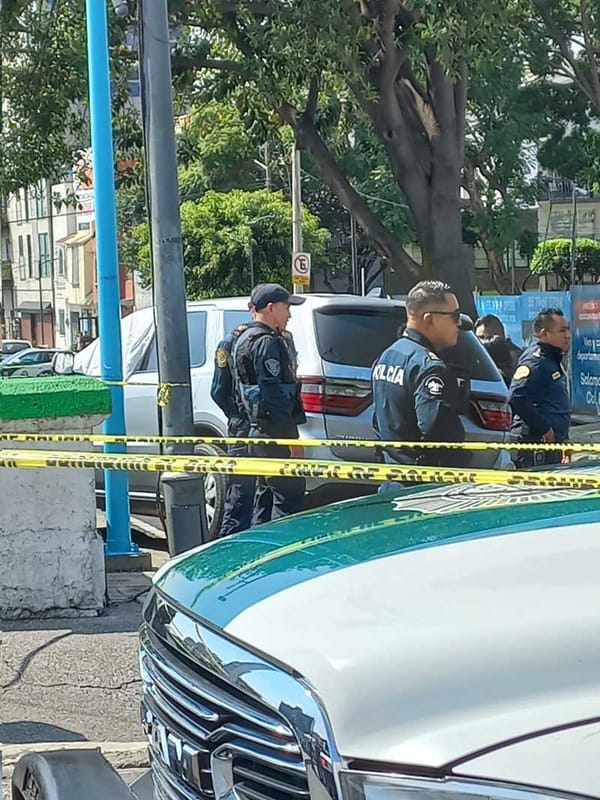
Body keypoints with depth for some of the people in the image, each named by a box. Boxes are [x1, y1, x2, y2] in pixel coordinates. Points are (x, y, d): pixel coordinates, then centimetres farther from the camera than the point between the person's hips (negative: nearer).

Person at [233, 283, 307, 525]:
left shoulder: (245, 339, 20)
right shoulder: (267, 342, -13)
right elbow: (273, 392, -20)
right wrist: (290, 436, -21)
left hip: (258, 429, 11)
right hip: (275, 431, -11)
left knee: (265, 494, 15)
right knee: (289, 496, -9)